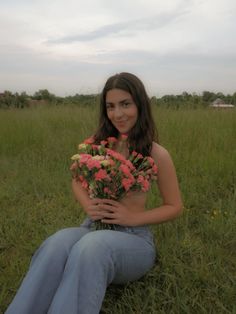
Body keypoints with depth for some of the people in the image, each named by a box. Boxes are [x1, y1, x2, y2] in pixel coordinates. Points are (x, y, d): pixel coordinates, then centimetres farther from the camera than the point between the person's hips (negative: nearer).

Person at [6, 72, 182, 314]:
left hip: (134, 238, -2)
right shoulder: (99, 143, 3)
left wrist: (133, 217, -13)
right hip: (94, 228, 3)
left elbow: (174, 207, 3)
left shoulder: (157, 155, -6)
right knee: (58, 242, -35)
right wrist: (88, 205, -8)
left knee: (90, 247, -39)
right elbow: (77, 181, 15)